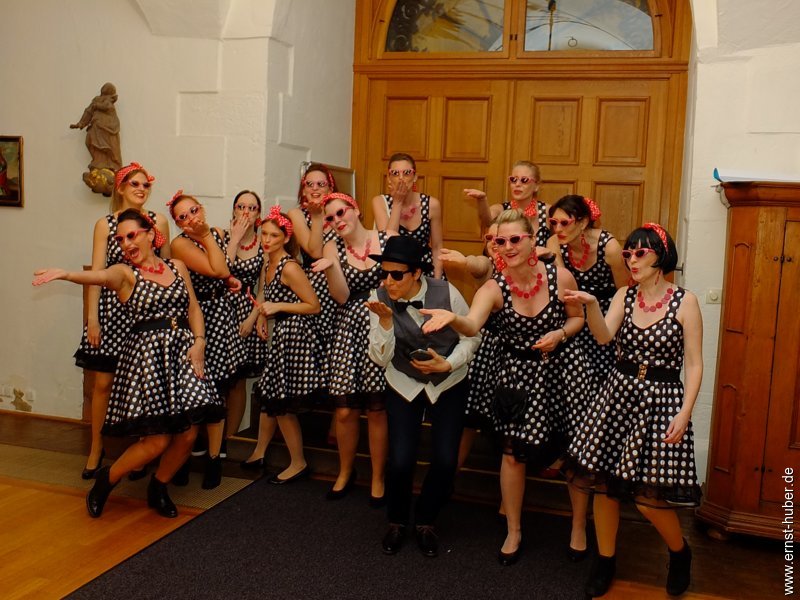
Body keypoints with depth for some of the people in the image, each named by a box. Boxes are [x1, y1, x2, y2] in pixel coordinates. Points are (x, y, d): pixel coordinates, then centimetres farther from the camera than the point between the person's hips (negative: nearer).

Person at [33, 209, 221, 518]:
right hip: (146, 354, -4)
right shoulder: (124, 273, -2)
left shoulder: (177, 266, 12)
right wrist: (64, 274, -44)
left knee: (187, 435, 1)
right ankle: (107, 479, 20)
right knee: (158, 439, -8)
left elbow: (194, 308, 13)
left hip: (183, 351, 4)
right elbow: (97, 276, -24)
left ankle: (158, 487, 29)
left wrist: (199, 341, -3)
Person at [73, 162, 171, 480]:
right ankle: (96, 449, 19)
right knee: (103, 382, 3)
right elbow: (96, 273, -1)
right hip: (112, 309, 0)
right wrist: (92, 317, -6)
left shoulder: (159, 221, 4)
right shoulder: (105, 225, 2)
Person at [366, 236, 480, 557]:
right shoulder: (379, 298, -15)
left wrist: (448, 364, -19)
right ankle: (396, 521, 21)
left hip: (449, 384, 0)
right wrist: (385, 320, -30)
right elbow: (381, 359, -15)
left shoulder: (445, 293, -19)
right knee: (400, 461, -10)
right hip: (403, 385, 0)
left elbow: (472, 336, -5)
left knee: (445, 461, -8)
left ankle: (425, 522, 21)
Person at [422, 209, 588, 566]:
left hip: (559, 369, 1)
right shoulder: (494, 289, -17)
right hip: (516, 374, 0)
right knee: (513, 453, 4)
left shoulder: (560, 278, -13)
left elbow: (578, 317, 4)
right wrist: (452, 318, -59)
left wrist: (560, 334, -17)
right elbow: (472, 326, -37)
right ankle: (514, 532, 26)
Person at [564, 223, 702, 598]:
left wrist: (685, 413, -13)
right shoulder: (624, 296, 4)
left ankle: (680, 553, 28)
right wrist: (590, 305, -31)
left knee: (649, 496, -3)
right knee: (603, 482, 6)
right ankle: (605, 561, 26)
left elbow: (694, 364, -5)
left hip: (662, 401, -4)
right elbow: (604, 337, -13)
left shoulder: (685, 301, -5)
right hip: (619, 395, 4)